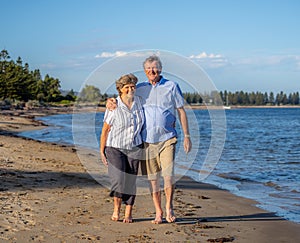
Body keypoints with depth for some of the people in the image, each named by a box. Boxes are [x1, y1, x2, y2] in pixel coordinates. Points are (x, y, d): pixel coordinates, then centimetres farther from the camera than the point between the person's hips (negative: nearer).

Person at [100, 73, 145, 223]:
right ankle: (116, 209, 10)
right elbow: (105, 130, -4)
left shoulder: (139, 102, 0)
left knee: (130, 181, 3)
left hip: (134, 147, 4)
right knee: (118, 179, -14)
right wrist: (102, 151, -2)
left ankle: (128, 213, 14)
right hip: (115, 148, -3)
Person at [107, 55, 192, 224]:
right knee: (153, 177, 4)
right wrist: (111, 102, -5)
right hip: (147, 139, 2)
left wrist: (187, 136, 2)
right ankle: (158, 212, 14)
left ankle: (169, 207, 9)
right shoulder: (139, 89, 11)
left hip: (167, 138, -2)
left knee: (169, 174, -11)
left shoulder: (172, 87, 6)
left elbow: (181, 112, 7)